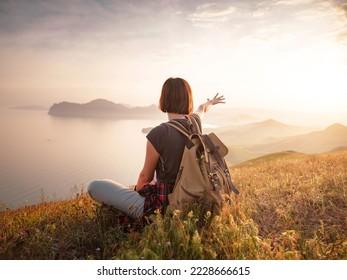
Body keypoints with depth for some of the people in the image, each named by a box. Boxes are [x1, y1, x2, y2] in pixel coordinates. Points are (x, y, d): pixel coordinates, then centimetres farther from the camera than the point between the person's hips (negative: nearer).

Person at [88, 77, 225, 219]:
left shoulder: (158, 134, -26)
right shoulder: (195, 123, -7)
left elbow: (146, 176, -10)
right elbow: (201, 109, 21)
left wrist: (137, 190, 13)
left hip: (162, 206, -7)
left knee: (95, 186, 1)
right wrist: (209, 103, 45)